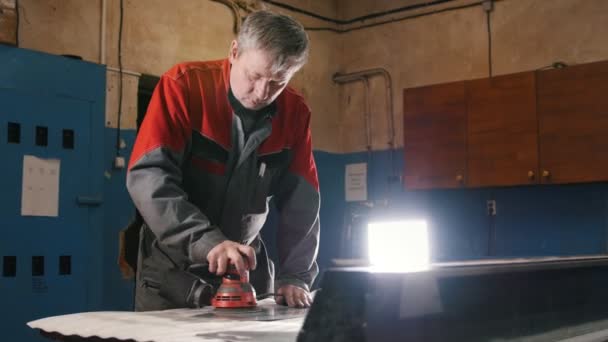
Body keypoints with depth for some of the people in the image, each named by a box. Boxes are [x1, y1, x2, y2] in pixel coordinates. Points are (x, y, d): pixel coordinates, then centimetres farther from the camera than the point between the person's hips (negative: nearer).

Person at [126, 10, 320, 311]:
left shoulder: (294, 113, -5)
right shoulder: (184, 85, -16)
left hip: (245, 266, 3)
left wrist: (295, 275, -12)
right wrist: (206, 240, -36)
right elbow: (148, 176, -25)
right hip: (173, 265, -3)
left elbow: (300, 201, -2)